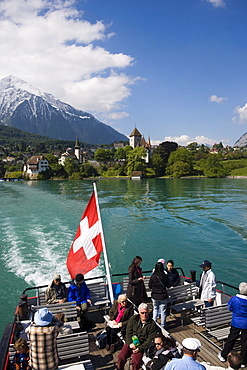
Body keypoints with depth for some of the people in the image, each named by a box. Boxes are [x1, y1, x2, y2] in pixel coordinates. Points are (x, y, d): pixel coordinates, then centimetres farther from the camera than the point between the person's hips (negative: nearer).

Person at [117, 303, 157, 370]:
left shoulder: (152, 324, -7)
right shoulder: (133, 319, 2)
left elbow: (150, 339, -7)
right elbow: (128, 332, 4)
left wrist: (140, 348, -15)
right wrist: (130, 343, -12)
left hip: (142, 345, -2)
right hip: (131, 342, 3)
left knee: (136, 361, -25)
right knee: (121, 356, -16)